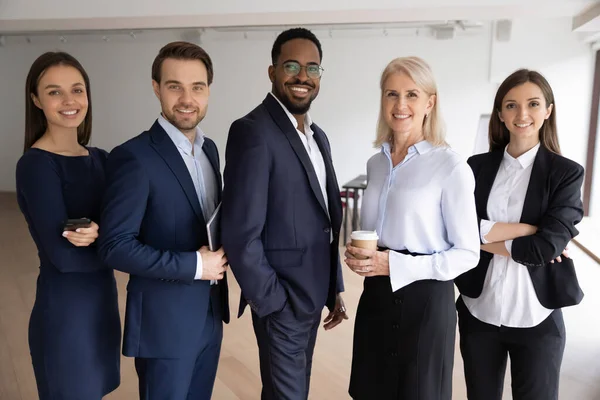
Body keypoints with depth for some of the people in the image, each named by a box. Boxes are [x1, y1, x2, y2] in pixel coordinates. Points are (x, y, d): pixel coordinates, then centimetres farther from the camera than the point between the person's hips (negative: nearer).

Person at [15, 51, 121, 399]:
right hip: (64, 311, -6)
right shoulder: (36, 165, -16)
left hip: (102, 301, 6)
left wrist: (99, 234, -23)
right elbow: (63, 255, -22)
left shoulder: (100, 158, 4)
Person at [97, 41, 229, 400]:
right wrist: (194, 265, -20)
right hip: (165, 320, -7)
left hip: (211, 312, 7)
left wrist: (222, 249, -4)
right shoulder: (133, 156, -18)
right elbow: (115, 246, -20)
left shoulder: (209, 148, 5)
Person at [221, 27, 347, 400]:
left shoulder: (317, 135, 9)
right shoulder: (253, 131, -18)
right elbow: (241, 233, -22)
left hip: (311, 293, 8)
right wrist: (270, 301, -16)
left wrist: (335, 287, 11)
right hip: (282, 299, -8)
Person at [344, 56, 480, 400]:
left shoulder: (451, 167, -14)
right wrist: (360, 253, -4)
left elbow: (468, 253, -12)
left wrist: (396, 265, -20)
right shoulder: (376, 163, 6)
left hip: (424, 301, -5)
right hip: (376, 295, 6)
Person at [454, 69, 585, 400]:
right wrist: (525, 228, -17)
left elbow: (545, 248, -16)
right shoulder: (477, 166, 0)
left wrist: (483, 237, -11)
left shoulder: (566, 173, -5)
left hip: (536, 318, -2)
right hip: (478, 311, 2)